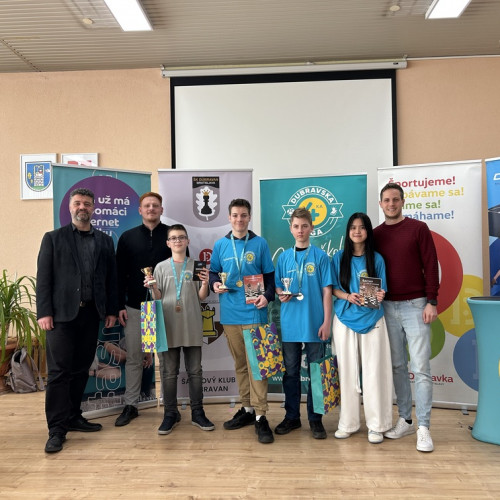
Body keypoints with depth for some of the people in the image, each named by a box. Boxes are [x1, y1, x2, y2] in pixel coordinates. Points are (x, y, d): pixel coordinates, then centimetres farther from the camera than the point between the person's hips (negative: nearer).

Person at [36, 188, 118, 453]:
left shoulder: (105, 241, 12)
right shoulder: (53, 238, 4)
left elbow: (111, 278, 10)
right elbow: (43, 278, -2)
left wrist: (111, 310, 5)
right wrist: (44, 312, -10)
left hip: (91, 313, 3)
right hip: (62, 313, -3)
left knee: (81, 369, 10)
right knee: (59, 371, -4)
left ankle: (73, 417, 23)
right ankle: (57, 429, 3)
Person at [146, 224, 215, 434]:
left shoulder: (196, 266, 5)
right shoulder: (161, 267, 5)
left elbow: (201, 297, 5)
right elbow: (158, 298, 6)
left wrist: (205, 284, -12)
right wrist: (152, 288, -13)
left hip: (192, 327, 0)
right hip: (168, 327, 0)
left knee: (195, 371, 7)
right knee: (168, 372, 6)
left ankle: (197, 413, 18)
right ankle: (170, 414, 17)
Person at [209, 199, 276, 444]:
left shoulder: (260, 244, 2)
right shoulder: (220, 245, 8)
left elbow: (269, 275, 3)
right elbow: (213, 273, 14)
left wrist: (267, 295, -14)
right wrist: (215, 284, -8)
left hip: (254, 311, -3)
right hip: (230, 313, 3)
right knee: (239, 363, 13)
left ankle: (260, 416, 3)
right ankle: (247, 408, 26)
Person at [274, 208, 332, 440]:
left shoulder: (320, 256, -2)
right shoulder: (284, 257, 7)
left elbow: (326, 290, -3)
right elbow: (277, 286, 13)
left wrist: (327, 321, -8)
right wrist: (281, 294, -10)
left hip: (314, 323, -3)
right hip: (290, 323, 3)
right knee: (291, 371, 11)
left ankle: (315, 419, 20)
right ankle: (291, 416, 25)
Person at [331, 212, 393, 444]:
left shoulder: (376, 258, 3)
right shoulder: (339, 258, 3)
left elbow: (382, 289, 4)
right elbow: (334, 289, 3)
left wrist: (379, 295, -19)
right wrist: (348, 297, -17)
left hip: (372, 319, 0)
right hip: (345, 318, 1)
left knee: (374, 371, 0)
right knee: (347, 371, 5)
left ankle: (376, 424, 12)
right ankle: (348, 422, 17)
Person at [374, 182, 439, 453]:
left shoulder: (418, 228, 0)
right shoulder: (376, 235, 9)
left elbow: (431, 265, -4)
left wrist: (431, 302, -10)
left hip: (415, 306, -3)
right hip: (388, 307, 4)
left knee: (420, 367, -3)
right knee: (397, 366, 9)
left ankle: (423, 428, 3)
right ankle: (405, 420, 20)